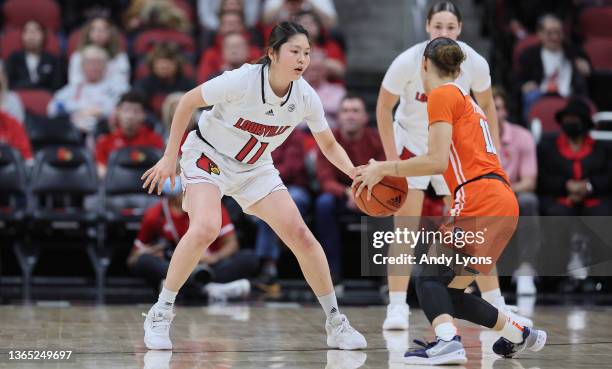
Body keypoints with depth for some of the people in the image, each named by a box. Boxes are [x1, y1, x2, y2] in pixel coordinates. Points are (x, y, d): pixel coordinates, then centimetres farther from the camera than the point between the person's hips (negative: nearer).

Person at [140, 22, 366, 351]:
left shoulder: (306, 97, -14)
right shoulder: (242, 80, -28)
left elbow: (329, 145, 2)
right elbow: (187, 102, -15)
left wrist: (355, 172, -17)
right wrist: (170, 157, -14)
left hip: (255, 168, 5)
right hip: (208, 156, -5)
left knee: (301, 236, -6)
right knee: (205, 228, -30)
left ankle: (335, 323, 8)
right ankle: (160, 313, -15)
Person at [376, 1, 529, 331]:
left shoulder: (475, 64, -17)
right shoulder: (407, 62, -24)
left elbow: (486, 106, 1)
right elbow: (383, 108, -11)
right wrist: (391, 160, -16)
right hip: (411, 143, -2)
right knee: (405, 231, -12)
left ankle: (497, 308, 11)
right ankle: (397, 308, -8)